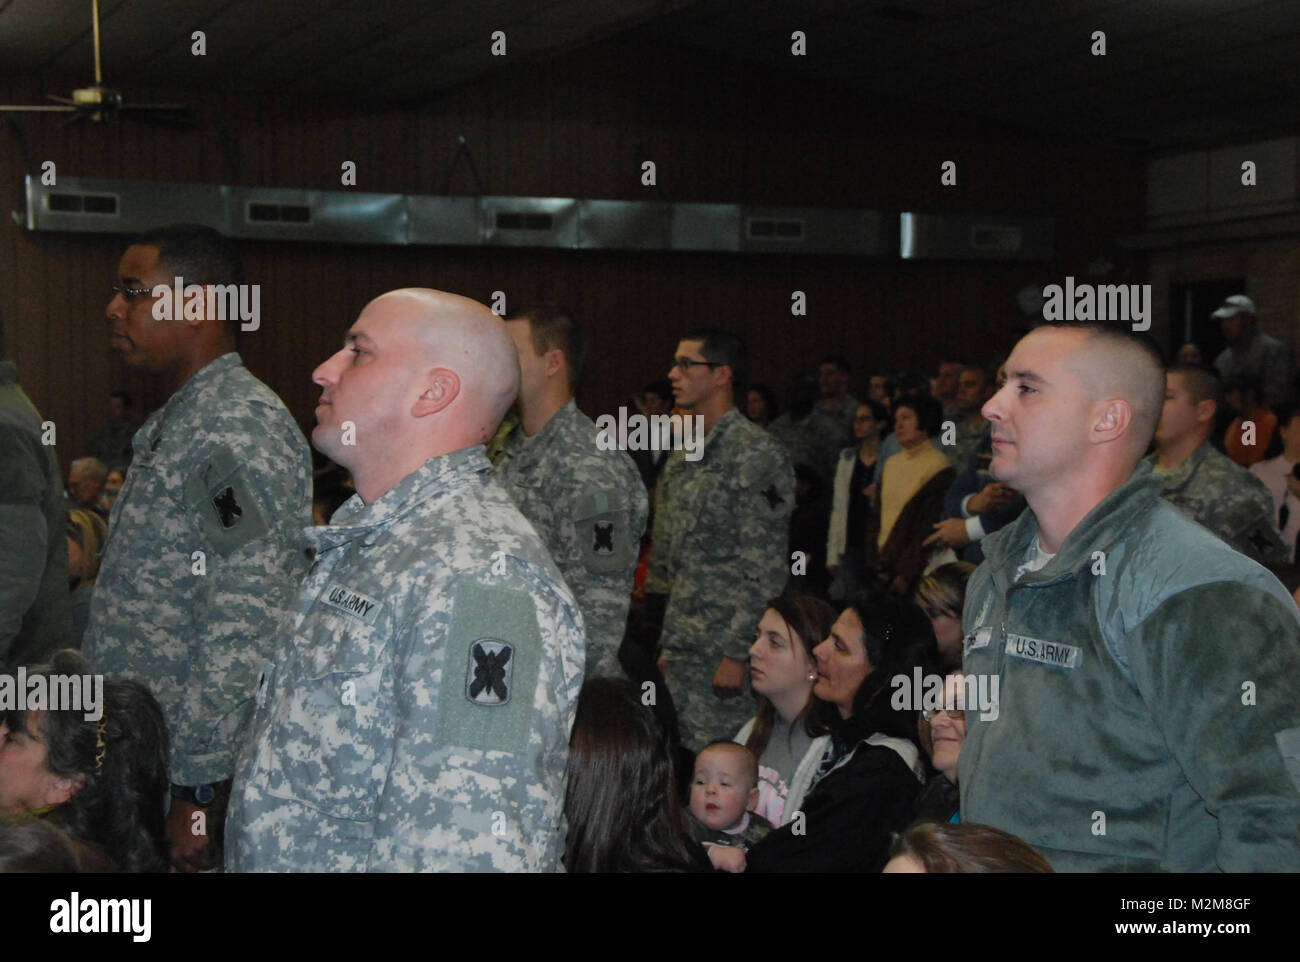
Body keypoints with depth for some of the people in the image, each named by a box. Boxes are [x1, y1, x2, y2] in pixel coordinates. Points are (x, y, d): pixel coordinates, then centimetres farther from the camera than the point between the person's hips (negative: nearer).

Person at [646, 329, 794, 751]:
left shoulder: (757, 455, -12)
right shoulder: (683, 455, 16)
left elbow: (764, 572, -16)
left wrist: (737, 653, -19)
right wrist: (664, 640, 17)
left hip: (724, 651, -8)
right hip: (681, 649, 8)